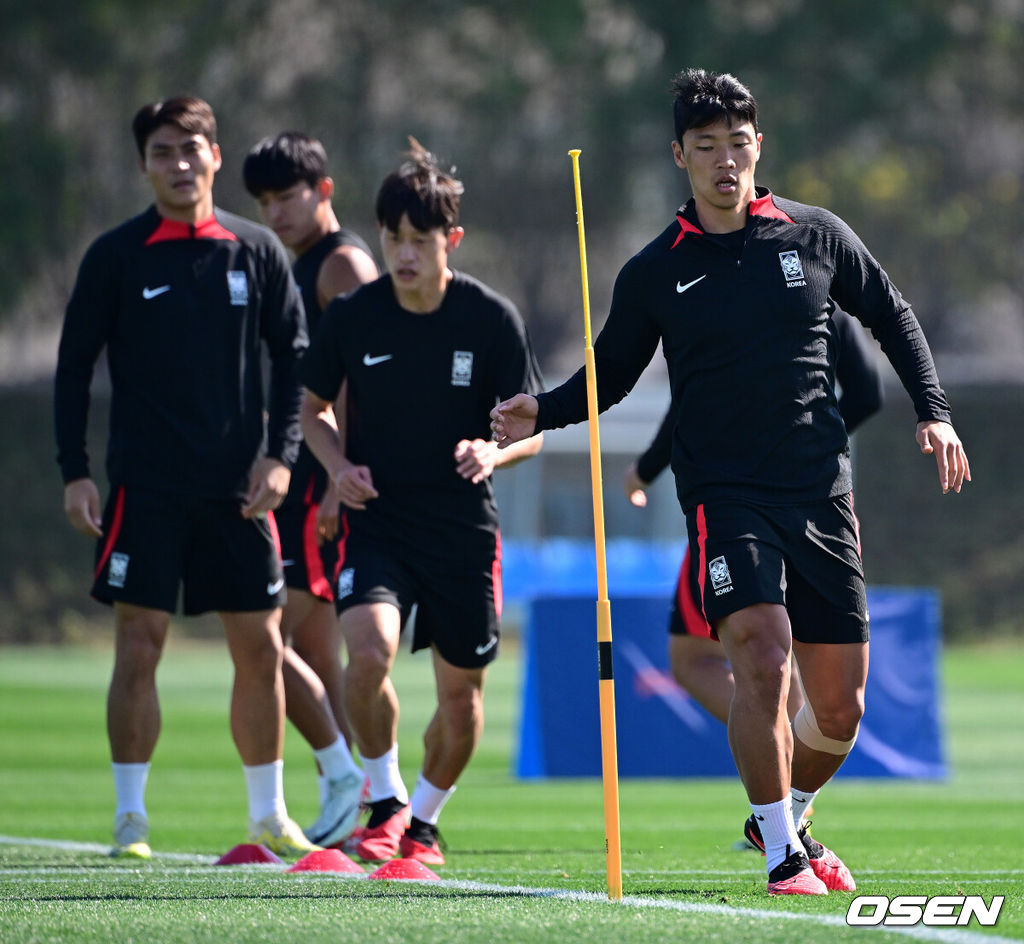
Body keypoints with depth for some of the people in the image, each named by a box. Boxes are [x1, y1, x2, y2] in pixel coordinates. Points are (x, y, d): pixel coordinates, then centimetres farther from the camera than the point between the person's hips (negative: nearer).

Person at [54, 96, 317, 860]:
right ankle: (130, 818, 1)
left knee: (261, 648, 4)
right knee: (139, 645, -7)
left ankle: (269, 813, 16)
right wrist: (75, 471, -4)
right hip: (145, 488, -2)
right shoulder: (116, 257, 0)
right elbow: (75, 366, 3)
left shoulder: (258, 252, 6)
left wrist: (280, 453, -2)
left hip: (239, 486, 2)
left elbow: (293, 358, 9)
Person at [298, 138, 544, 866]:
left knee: (462, 691, 7)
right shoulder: (351, 316, -4)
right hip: (377, 519, 0)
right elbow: (314, 408, 11)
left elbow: (532, 429, -1)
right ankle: (385, 799, -3)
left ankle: (423, 819, 32)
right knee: (369, 650, -25)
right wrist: (338, 464, -8)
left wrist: (493, 451, -23)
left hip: (465, 526, 0)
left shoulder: (492, 318, -7)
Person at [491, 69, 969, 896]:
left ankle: (784, 817, 32)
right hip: (724, 494, -2)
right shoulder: (656, 272, 3)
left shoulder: (817, 236, 6)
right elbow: (610, 377, 10)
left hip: (822, 494, 3)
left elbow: (893, 319, 18)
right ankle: (782, 854, -13)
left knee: (841, 706, 4)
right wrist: (543, 413, -9)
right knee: (763, 654, -24)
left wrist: (934, 413, 8)